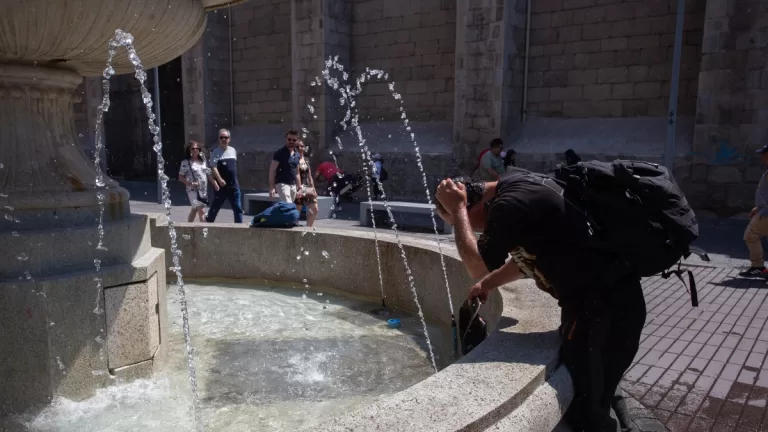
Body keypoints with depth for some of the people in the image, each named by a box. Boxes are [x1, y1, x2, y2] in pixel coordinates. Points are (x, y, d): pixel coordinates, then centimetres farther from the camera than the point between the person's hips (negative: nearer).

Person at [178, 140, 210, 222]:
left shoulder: (203, 160, 9)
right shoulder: (185, 162, -7)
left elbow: (208, 172, 17)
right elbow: (180, 177, -6)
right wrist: (191, 184, -18)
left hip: (203, 189, 6)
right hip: (193, 190, -6)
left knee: (194, 210, 16)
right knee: (201, 211, -13)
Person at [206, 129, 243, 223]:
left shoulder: (233, 150, 10)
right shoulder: (215, 152, -6)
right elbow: (213, 168, -16)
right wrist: (219, 179, -29)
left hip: (234, 185, 4)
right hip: (221, 186, -4)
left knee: (238, 208, 2)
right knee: (215, 207, 9)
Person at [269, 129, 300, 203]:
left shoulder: (297, 155, 13)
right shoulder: (280, 153, -7)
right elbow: (272, 170, -8)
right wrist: (272, 187, -15)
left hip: (293, 185, 7)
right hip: (282, 184, -7)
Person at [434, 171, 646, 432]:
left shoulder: (510, 204, -23)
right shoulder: (517, 185, 9)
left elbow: (477, 267, -16)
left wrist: (456, 209, -11)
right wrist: (488, 284, 24)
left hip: (604, 307, -10)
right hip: (604, 299, 10)